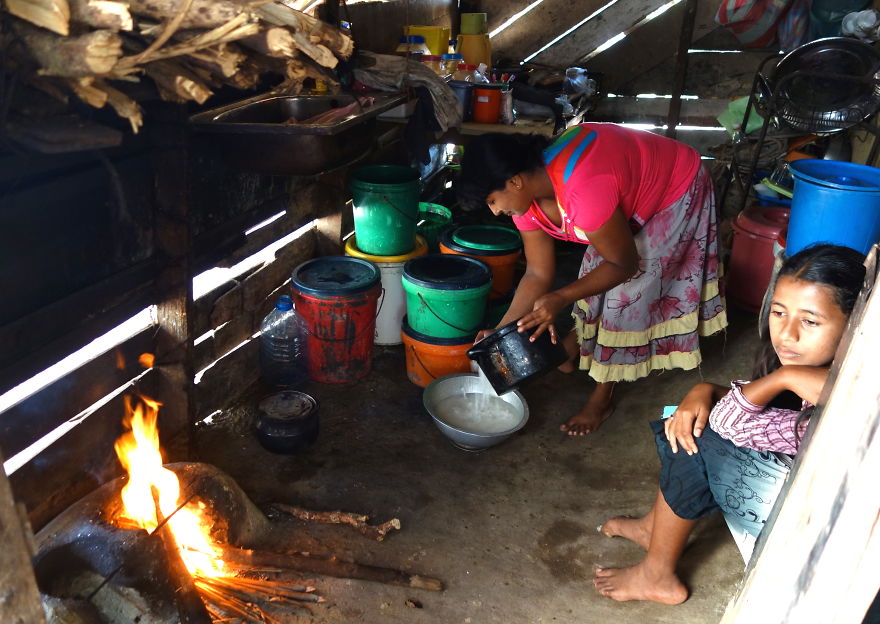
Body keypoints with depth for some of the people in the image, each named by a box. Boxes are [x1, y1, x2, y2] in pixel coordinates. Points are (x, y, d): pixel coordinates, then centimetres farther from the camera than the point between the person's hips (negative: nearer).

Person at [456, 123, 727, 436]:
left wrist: (560, 298, -38)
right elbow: (538, 275, -9)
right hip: (636, 186, 7)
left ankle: (601, 398, 6)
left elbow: (625, 264, -29)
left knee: (630, 289, -6)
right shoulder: (524, 195, -16)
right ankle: (579, 342, 37)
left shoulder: (584, 190, -42)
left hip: (676, 194, -7)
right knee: (595, 270, 11)